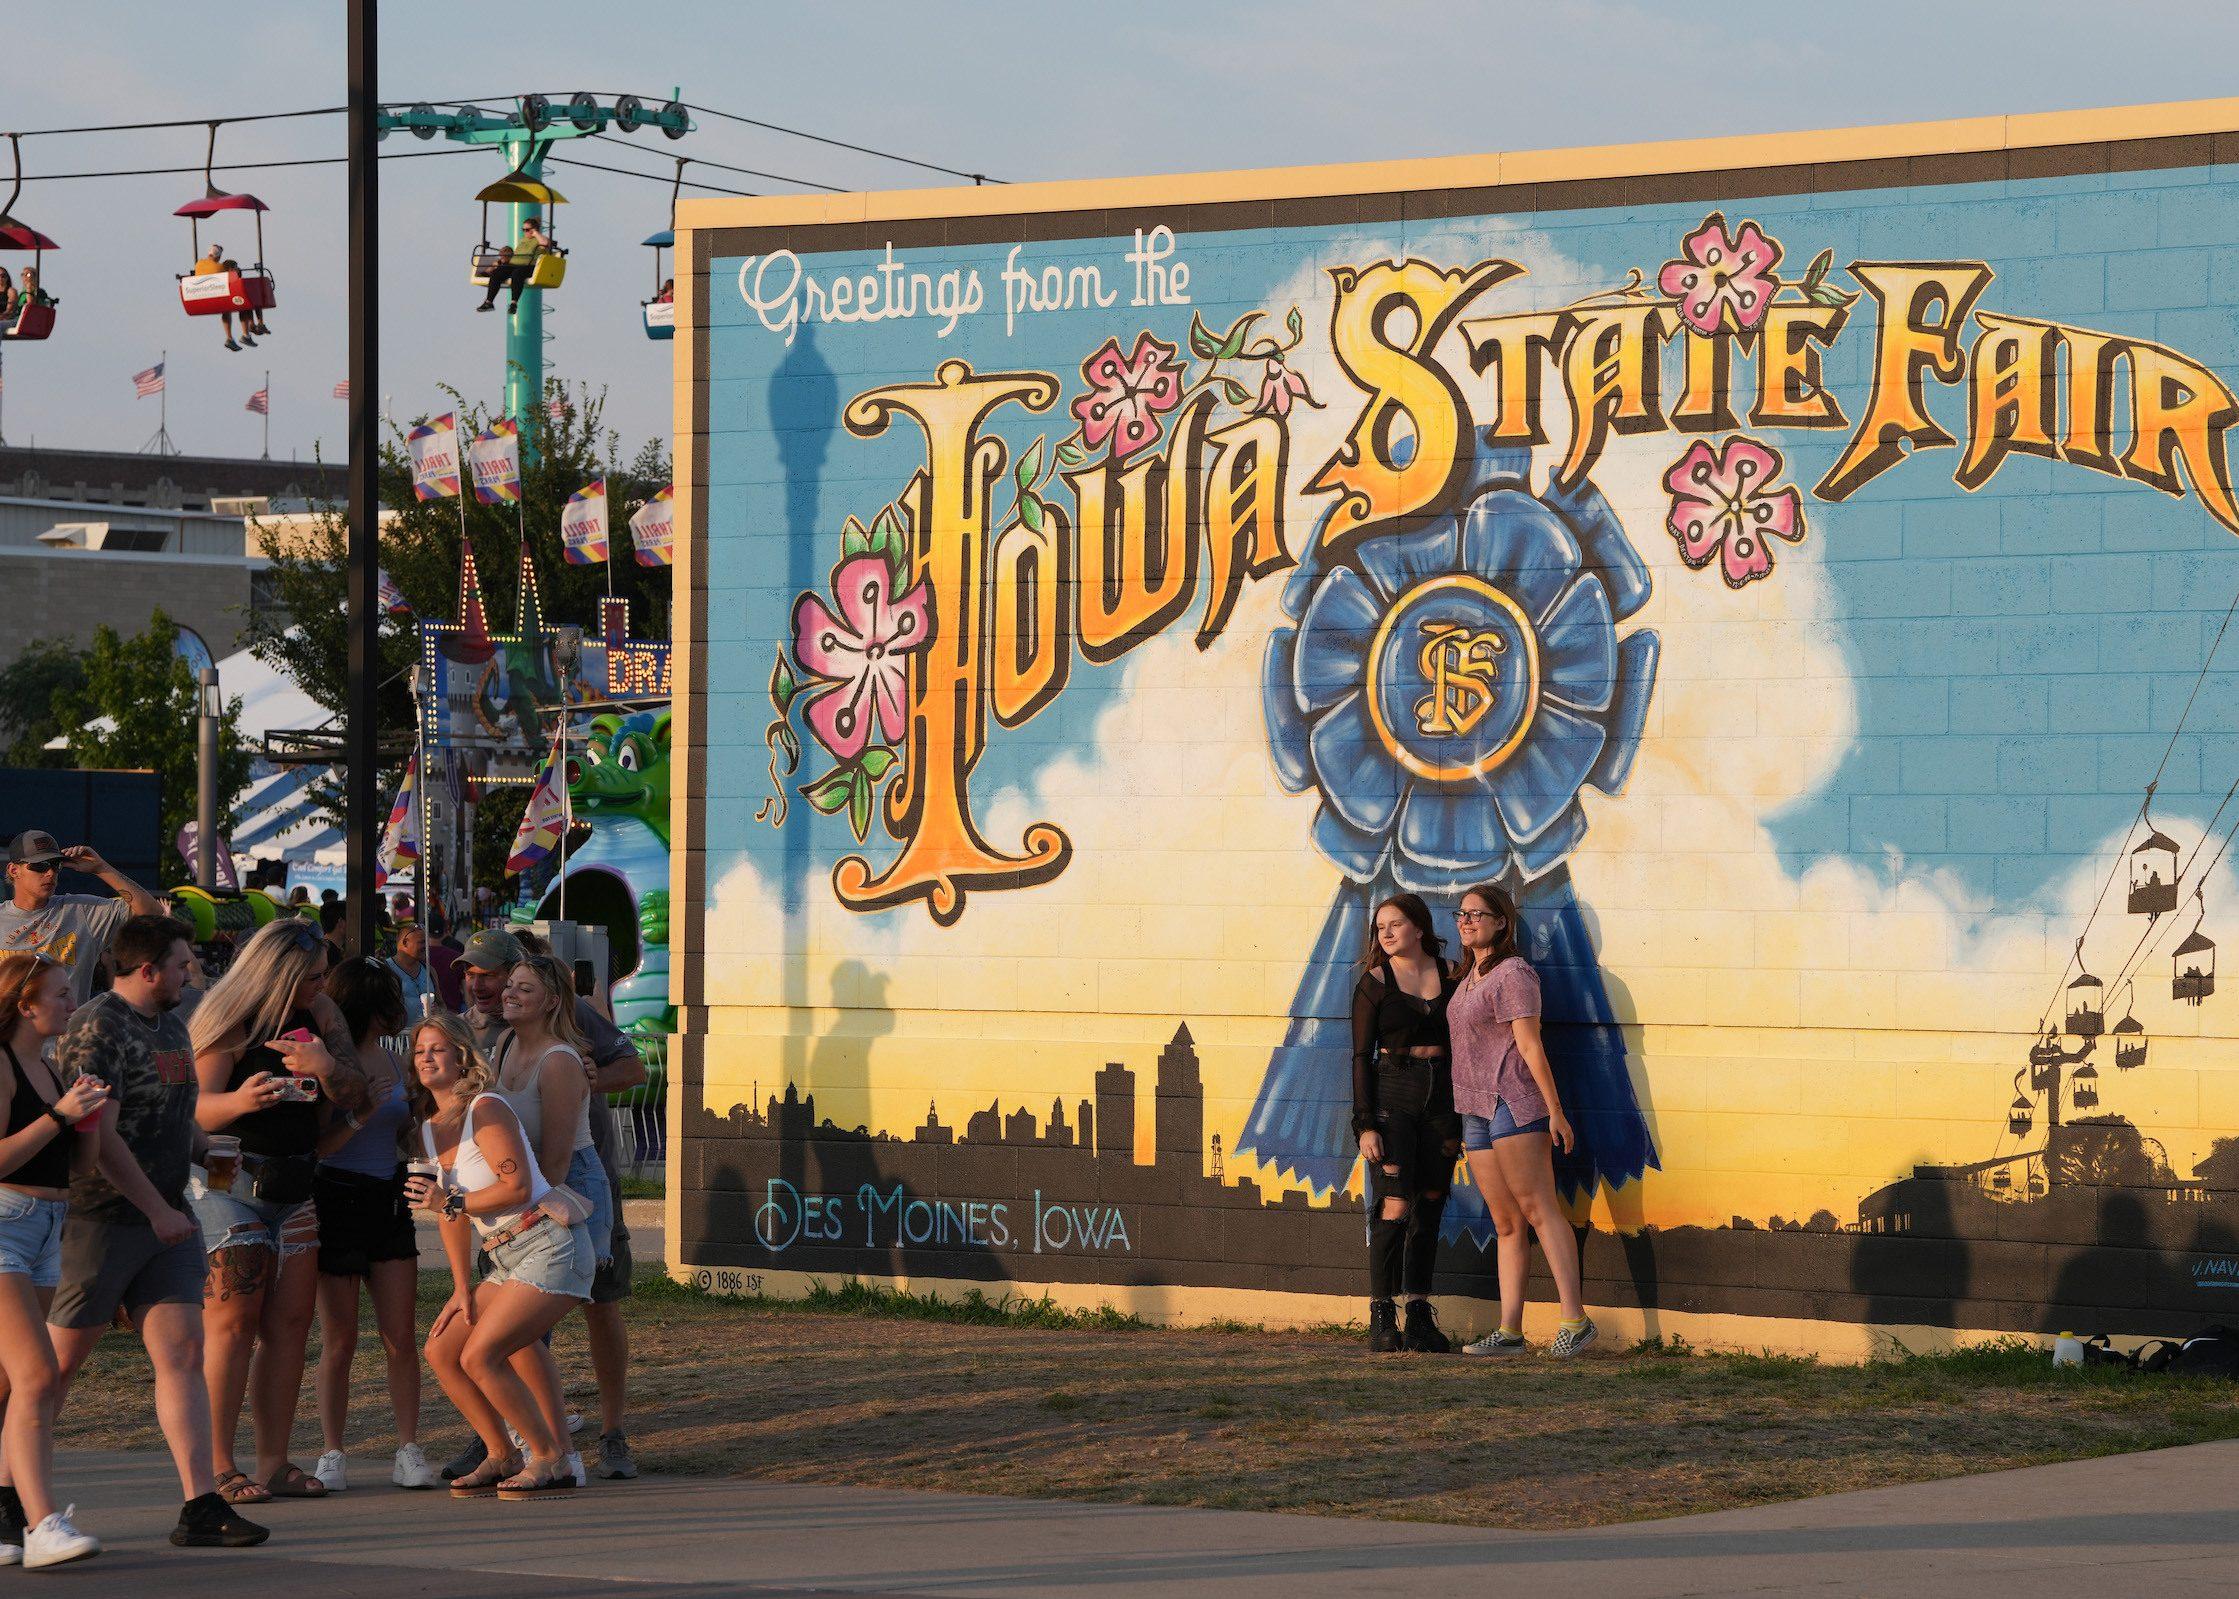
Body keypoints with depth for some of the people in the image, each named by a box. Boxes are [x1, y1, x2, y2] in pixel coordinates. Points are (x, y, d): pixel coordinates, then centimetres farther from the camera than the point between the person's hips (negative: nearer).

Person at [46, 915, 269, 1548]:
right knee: (58, 1360, 0)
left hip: (166, 1219, 8)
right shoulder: (97, 1030, -14)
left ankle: (201, 1506, -5)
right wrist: (158, 1211, -17)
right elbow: (100, 1135, -20)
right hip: (101, 1217, -8)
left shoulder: (171, 1025, 15)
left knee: (183, 1349, -2)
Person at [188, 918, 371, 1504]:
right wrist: (240, 1101, -41)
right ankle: (216, 1467, -11)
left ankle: (273, 1462, 6)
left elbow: (355, 1098, 4)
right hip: (231, 1183, -6)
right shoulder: (231, 1021, -11)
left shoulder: (320, 1016, 8)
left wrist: (326, 1069, -18)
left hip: (297, 1185, 6)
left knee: (289, 1323, 2)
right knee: (233, 1323, -10)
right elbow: (198, 1109, -19)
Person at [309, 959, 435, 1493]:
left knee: (401, 1337, 0)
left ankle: (409, 1451, 4)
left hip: (389, 1200, 5)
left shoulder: (392, 1061, 10)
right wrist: (358, 1117, -25)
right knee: (339, 1340, 1)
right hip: (336, 1202, -5)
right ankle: (332, 1456, 9)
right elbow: (312, 1146, -15)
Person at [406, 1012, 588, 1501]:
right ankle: (501, 1456, 15)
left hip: (551, 1245, -9)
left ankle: (551, 1461, -5)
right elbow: (452, 1210, 16)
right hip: (505, 1258, 9)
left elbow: (518, 1186, -20)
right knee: (441, 1351, 5)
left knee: (479, 1356, -16)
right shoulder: (430, 1129, 12)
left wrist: (450, 1202, -15)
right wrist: (463, 1289, 11)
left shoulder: (485, 1110, -13)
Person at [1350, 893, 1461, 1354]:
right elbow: (1362, 1056, -2)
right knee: (1394, 1206, -13)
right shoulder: (1374, 983, 0)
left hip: (1442, 1098, 4)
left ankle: (1419, 1318, 11)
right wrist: (1364, 1123, -11)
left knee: (1430, 1208, 5)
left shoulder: (1450, 978, 8)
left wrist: (1461, 1118, 5)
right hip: (1391, 1096, -3)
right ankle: (1381, 1319, -9)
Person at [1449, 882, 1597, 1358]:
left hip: (1513, 1104, -9)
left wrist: (1554, 1111, -15)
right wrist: (1465, 1126, 22)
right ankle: (1509, 1331, 4)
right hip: (1477, 1113, 9)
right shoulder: (1470, 978, 19)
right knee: (1506, 1223, 6)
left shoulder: (1513, 973, -8)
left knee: (1537, 1208, -13)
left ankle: (1575, 1320, -16)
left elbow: (1530, 1046, -13)